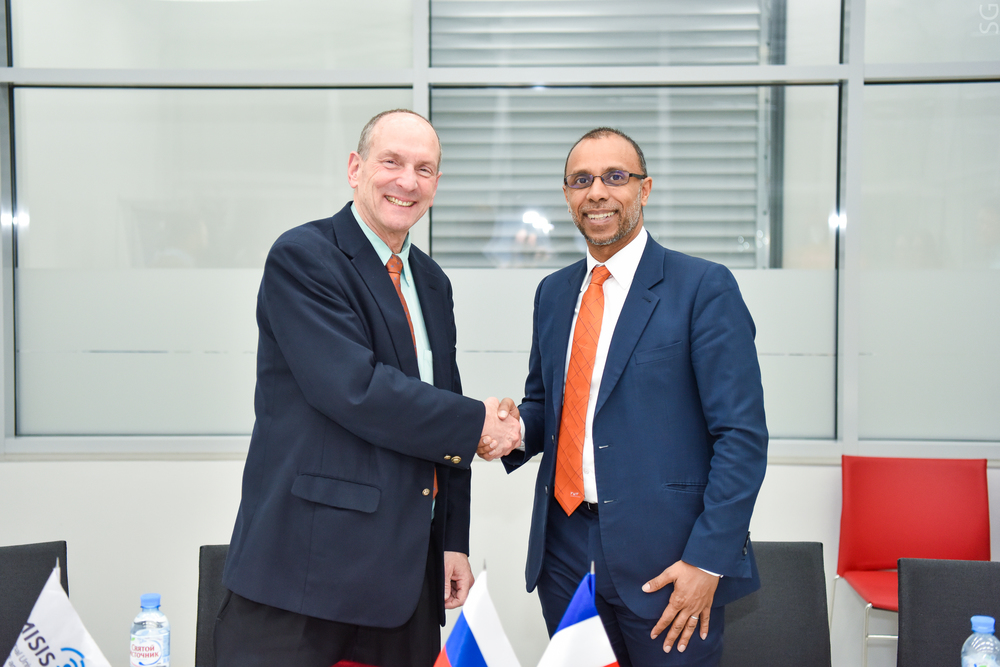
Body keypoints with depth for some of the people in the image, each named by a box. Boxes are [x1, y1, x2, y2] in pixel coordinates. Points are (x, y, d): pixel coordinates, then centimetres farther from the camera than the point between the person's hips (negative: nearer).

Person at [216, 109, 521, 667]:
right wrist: (477, 422, -10)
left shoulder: (432, 282, 15)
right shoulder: (302, 258, -8)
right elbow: (356, 391, -20)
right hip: (307, 564, -6)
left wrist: (455, 541, 12)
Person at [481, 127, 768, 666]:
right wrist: (516, 428, -3)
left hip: (664, 560, -5)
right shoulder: (553, 293, 12)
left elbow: (743, 435, -11)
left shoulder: (703, 288, -7)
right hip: (565, 548, 5)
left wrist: (708, 560, -16)